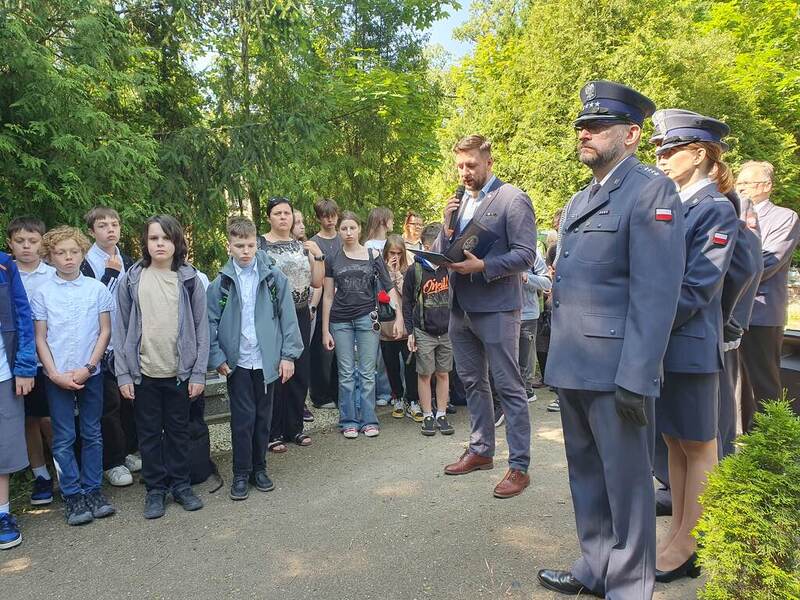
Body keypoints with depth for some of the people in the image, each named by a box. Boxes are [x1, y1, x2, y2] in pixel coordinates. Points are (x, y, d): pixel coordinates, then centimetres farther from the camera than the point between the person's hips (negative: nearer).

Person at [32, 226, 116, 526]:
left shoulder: (97, 289, -1)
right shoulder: (42, 293, -1)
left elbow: (105, 332, 0)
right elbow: (40, 338, 0)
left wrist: (87, 367, -8)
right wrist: (55, 374, -9)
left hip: (90, 373, 1)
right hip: (57, 376, 0)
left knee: (92, 434, 9)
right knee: (63, 439, 4)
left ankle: (93, 490, 20)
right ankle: (72, 495, 15)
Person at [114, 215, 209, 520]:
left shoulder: (190, 279, -2)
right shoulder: (131, 280, -1)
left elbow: (201, 328, -1)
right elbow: (121, 329, 1)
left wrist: (198, 372, -5)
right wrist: (123, 374, -4)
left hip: (180, 372, 0)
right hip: (143, 372, 0)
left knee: (179, 431, 13)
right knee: (149, 434, 11)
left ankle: (180, 485, 27)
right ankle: (155, 489, 25)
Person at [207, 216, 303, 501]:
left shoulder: (274, 277, -2)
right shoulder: (221, 282, -2)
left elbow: (288, 316, -2)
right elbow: (211, 322, 1)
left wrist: (289, 354, -5)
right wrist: (217, 357, -6)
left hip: (267, 359, 1)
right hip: (237, 362, -1)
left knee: (263, 417, 12)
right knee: (243, 419, 3)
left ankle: (259, 467, 28)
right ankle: (241, 474, 17)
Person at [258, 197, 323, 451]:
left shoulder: (302, 246, 13)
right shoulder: (260, 244, -1)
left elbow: (317, 282, 9)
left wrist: (318, 256, -1)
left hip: (300, 316, 5)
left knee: (299, 373, 9)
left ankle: (294, 427, 23)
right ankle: (273, 433, 12)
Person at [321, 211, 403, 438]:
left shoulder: (372, 255, 4)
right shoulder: (332, 260, 6)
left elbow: (389, 287, 1)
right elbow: (328, 296, 7)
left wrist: (399, 316, -9)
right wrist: (325, 330, 4)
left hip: (367, 318, -1)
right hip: (340, 321, 1)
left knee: (367, 373, 3)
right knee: (346, 374, 5)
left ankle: (369, 420, 14)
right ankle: (349, 421, 15)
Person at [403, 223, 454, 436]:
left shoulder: (450, 267, 3)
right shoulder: (414, 271, -4)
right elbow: (407, 303, 0)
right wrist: (410, 332, -3)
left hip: (447, 331, 3)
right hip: (424, 332, -2)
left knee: (443, 373, 9)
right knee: (424, 374, 4)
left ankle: (442, 415, 18)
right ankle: (427, 416, 15)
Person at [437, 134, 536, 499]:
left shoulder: (513, 200, -7)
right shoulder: (459, 201, 13)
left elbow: (525, 256, -12)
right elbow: (443, 253, 13)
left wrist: (482, 266, -23)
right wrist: (448, 227, -6)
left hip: (496, 308, -7)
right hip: (460, 307, 7)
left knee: (509, 387, -1)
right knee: (472, 383, 16)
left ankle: (519, 466, 10)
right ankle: (481, 451, 32)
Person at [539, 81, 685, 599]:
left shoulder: (652, 192, -9)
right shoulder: (579, 201, 17)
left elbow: (656, 294, -17)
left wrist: (636, 379, -21)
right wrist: (558, 356, 16)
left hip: (616, 371, -8)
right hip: (574, 365, 8)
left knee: (626, 482, 6)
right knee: (587, 475, 19)